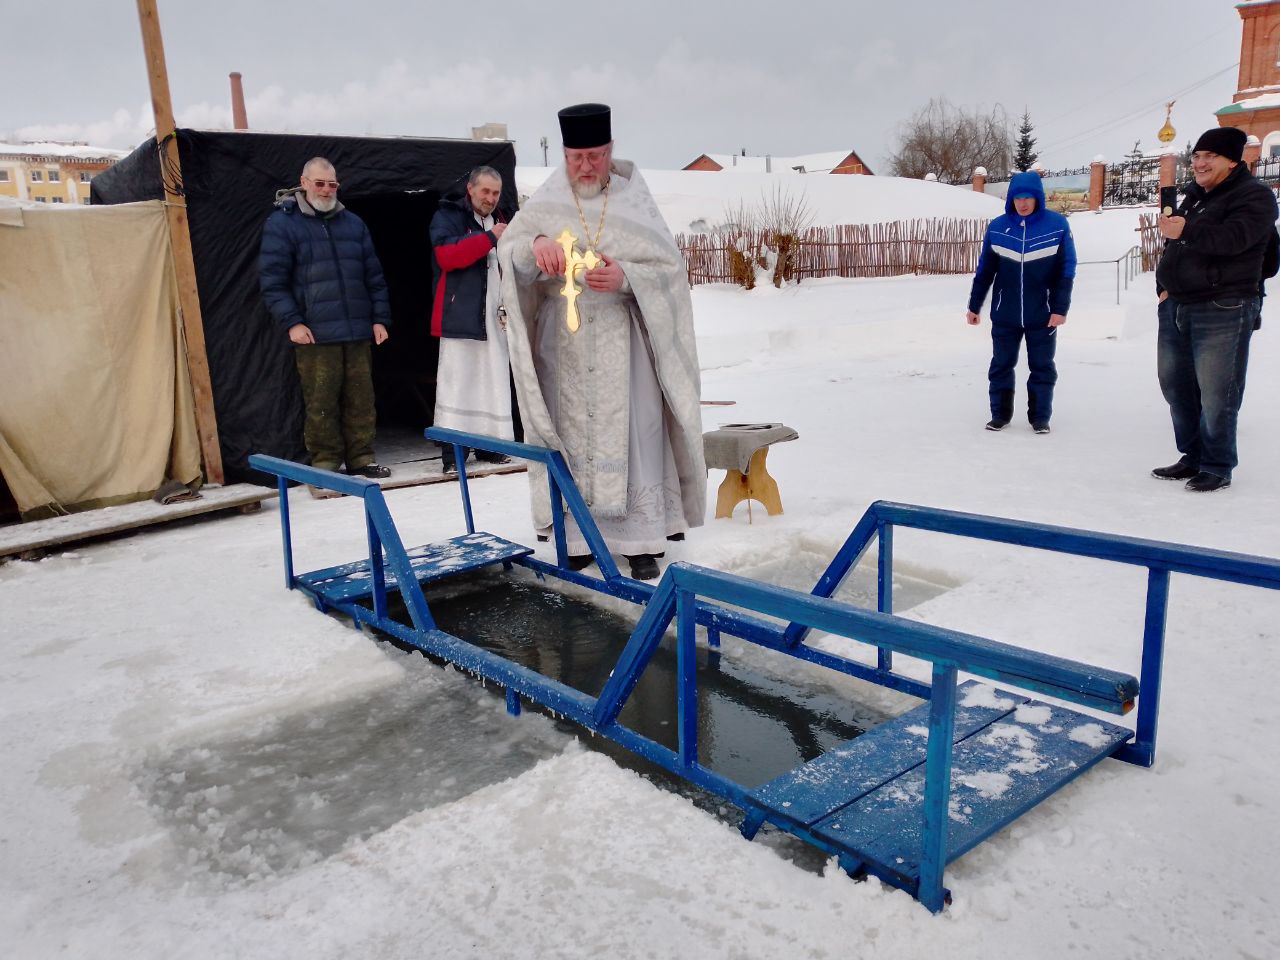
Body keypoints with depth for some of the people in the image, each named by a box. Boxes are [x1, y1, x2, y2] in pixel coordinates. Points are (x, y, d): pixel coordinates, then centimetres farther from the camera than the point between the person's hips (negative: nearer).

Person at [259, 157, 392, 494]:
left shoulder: (353, 223, 17)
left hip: (359, 331, 4)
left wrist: (380, 318, 11)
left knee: (360, 399, 6)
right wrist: (291, 322, -11)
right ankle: (325, 465, 6)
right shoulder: (282, 223, 3)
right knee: (321, 403, -4)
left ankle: (360, 459, 16)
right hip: (314, 334, -4)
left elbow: (374, 276, 18)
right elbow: (272, 279, -2)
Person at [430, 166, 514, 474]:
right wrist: (489, 238, -16)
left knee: (494, 382, 7)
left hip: (495, 318, 6)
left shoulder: (499, 222, 22)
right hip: (460, 316, -6)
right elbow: (447, 255, -17)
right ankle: (452, 450, -5)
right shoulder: (447, 217, 1)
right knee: (457, 382, -7)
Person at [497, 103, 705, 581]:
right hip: (564, 345, 2)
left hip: (622, 343, -1)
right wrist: (534, 245, -25)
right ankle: (578, 537, 12)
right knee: (571, 436, 3)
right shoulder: (546, 204, 6)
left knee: (631, 437, -2)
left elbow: (670, 268, -1)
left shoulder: (634, 202, 2)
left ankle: (642, 541, 5)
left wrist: (624, 277, -21)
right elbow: (507, 250, -2)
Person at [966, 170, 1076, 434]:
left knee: (1042, 368, 7)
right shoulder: (997, 227, -1)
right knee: (1001, 366, 8)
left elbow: (1066, 270, -4)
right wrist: (974, 306, 6)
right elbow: (984, 271, 5)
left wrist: (1060, 308, -9)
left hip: (1043, 315, -1)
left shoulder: (1057, 225, -5)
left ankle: (1040, 417, 18)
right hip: (1004, 315, 2)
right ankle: (1000, 414, 21)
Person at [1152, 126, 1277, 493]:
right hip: (1176, 307, 8)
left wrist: (1186, 232, -37)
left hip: (1223, 311, -8)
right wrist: (1164, 285, 11)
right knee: (1175, 386, 12)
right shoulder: (1194, 198, 19)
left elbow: (1233, 238, -24)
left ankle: (1217, 467, 3)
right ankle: (1192, 457, 24)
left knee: (1216, 394, -8)